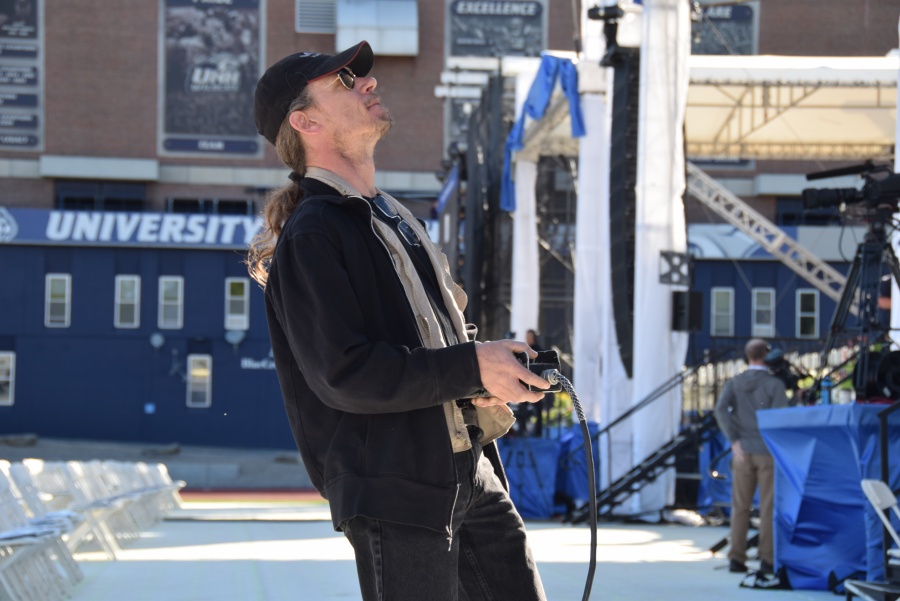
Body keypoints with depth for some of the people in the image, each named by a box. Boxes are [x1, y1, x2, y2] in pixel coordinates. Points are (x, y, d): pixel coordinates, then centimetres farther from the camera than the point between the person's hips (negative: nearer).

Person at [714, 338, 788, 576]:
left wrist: (734, 441, -10)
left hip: (743, 452, 3)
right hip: (768, 452, -3)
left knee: (740, 507, 7)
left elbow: (721, 409, -10)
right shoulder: (774, 384, -7)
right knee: (768, 508, 2)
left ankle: (737, 558, 5)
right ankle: (767, 559, 2)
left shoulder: (734, 383, 4)